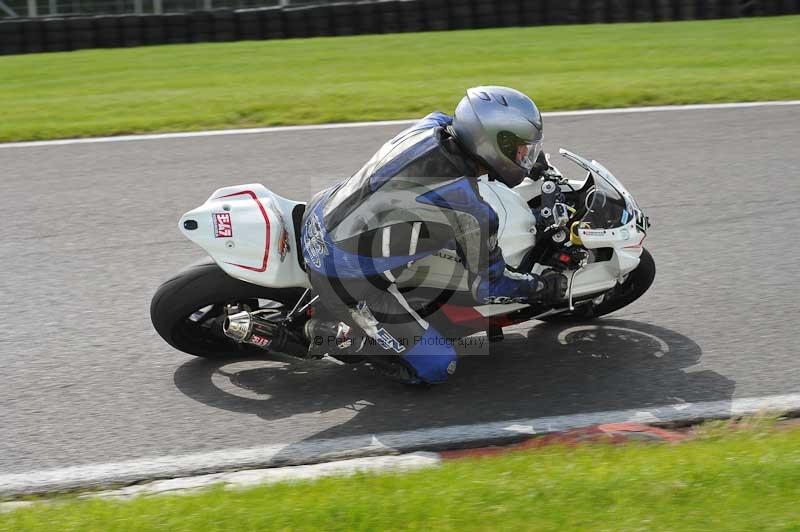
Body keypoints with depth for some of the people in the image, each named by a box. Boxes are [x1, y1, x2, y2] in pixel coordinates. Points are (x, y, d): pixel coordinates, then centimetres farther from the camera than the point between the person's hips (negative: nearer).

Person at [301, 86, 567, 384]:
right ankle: (346, 334, 4)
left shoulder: (431, 125, -3)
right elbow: (487, 287, -4)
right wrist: (545, 288, 12)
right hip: (347, 279, -7)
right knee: (437, 368, 2)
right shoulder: (472, 214, -20)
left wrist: (533, 158, 29)